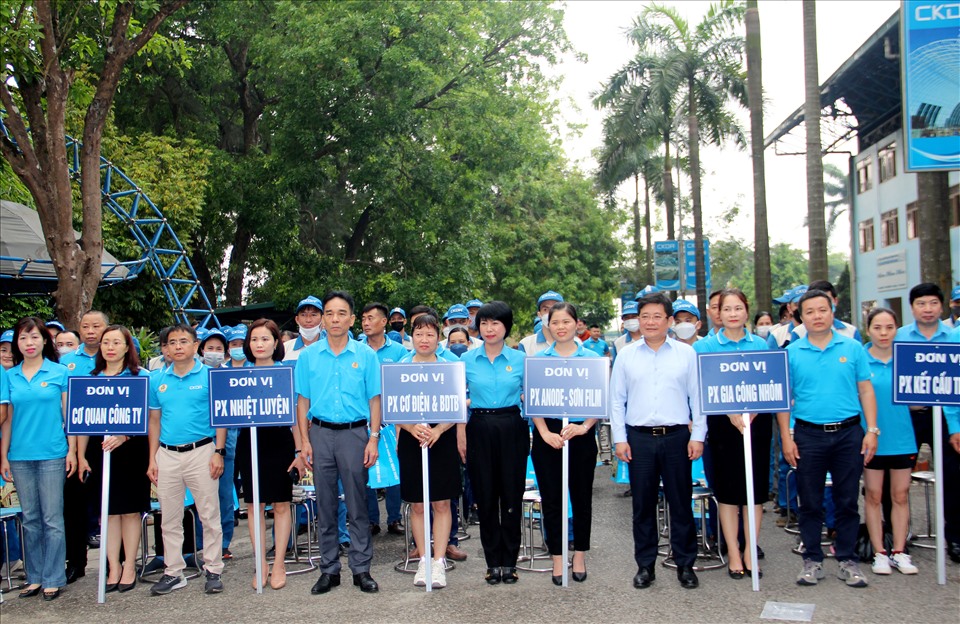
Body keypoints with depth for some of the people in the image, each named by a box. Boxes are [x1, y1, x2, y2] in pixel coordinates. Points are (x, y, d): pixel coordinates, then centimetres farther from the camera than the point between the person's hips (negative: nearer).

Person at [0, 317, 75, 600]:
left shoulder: (59, 373, 1)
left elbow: (68, 414, 1)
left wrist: (72, 451, -3)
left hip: (52, 455, -3)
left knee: (52, 520, 0)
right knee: (30, 520, 10)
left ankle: (53, 579, 8)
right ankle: (34, 577, 20)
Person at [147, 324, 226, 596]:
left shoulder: (209, 376, -2)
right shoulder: (157, 379, 9)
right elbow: (154, 421, 13)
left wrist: (219, 452, -9)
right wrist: (152, 459, 8)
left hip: (201, 451, -4)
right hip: (167, 454, 4)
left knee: (209, 515, 1)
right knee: (170, 519, 10)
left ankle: (213, 570, 11)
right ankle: (173, 572, 21)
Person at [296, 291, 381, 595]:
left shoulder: (365, 355, 1)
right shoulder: (309, 356, 5)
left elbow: (374, 399, 2)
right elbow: (303, 400, 7)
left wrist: (373, 439, -5)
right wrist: (304, 440, 0)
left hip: (354, 433, -1)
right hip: (321, 434, 2)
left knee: (357, 504, 3)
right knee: (325, 505, 8)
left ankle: (361, 568, 13)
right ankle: (329, 569, 19)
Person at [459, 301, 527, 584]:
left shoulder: (520, 359, 2)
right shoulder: (467, 360, 4)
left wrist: (534, 432, 0)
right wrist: (461, 434, 1)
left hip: (512, 429, -1)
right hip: (480, 430, 1)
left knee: (512, 495, 3)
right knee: (485, 496, 6)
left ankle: (509, 562, 16)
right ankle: (493, 562, 17)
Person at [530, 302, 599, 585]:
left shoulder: (593, 358, 3)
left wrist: (584, 427, -12)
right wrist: (545, 433, -10)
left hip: (581, 433, 0)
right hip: (548, 435, 0)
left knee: (581, 496, 9)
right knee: (551, 498, 4)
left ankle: (580, 555, 24)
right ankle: (557, 557, 15)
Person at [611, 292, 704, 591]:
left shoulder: (686, 353, 4)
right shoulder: (626, 355, 6)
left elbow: (697, 397, 5)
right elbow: (616, 399, 7)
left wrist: (698, 436, 0)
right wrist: (619, 438, 1)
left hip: (676, 436, -1)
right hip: (639, 437, 1)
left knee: (681, 502, 6)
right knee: (643, 504, 8)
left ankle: (685, 564, 19)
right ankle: (645, 565, 19)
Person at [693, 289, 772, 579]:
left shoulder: (761, 345, 6)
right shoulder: (706, 346, 0)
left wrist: (753, 410, -13)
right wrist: (730, 411, -19)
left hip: (757, 422, 2)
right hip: (723, 423, -2)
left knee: (755, 486, 6)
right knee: (728, 489, 3)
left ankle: (750, 550, 17)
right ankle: (733, 553, 13)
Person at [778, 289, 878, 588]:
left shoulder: (852, 348, 3)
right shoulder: (791, 353, 1)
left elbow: (865, 391, 5)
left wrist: (872, 430, -2)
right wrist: (786, 437, -3)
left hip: (849, 433, 1)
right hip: (808, 434, 0)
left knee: (847, 501, 8)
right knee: (810, 502, 7)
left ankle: (847, 560, 21)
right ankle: (812, 560, 19)